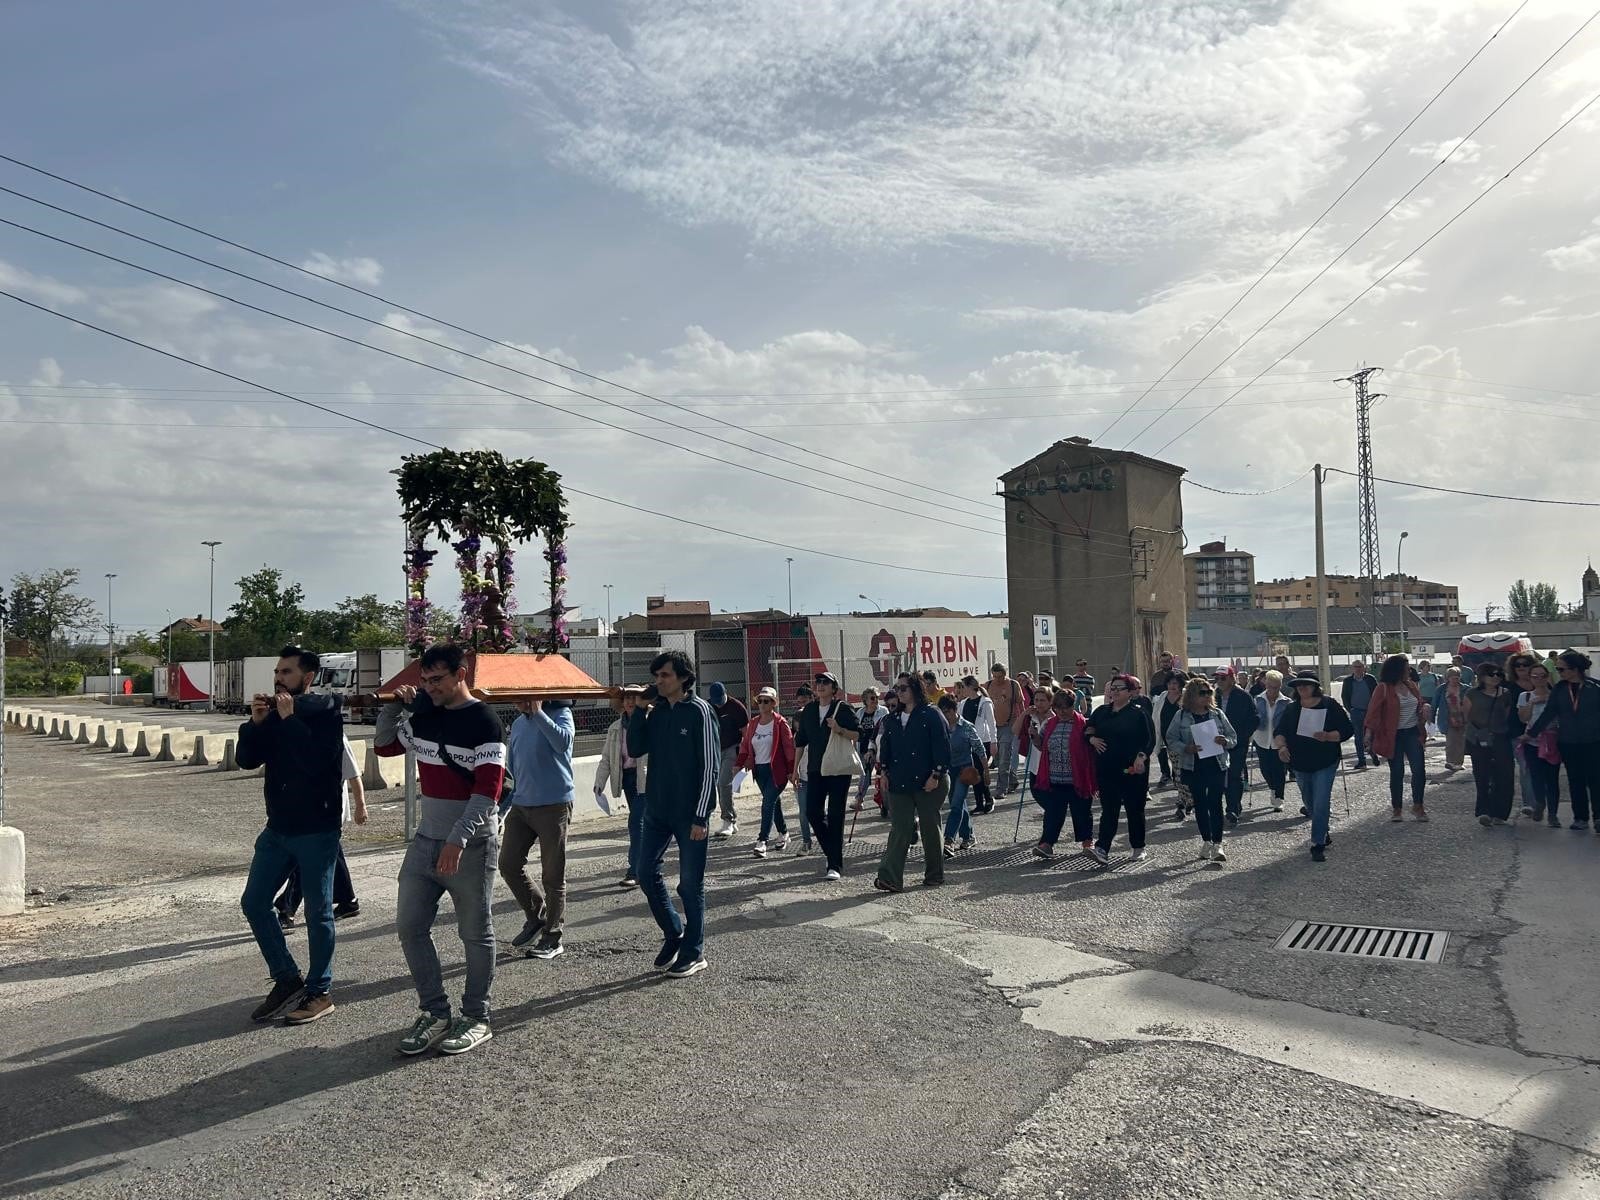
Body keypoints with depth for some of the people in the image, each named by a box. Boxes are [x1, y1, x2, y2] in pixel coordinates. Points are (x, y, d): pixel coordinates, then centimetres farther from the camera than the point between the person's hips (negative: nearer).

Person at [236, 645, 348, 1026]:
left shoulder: (326, 711, -10)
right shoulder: (273, 712, 8)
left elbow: (317, 761, -24)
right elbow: (247, 760, 2)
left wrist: (290, 719, -22)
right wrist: (256, 722, -11)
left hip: (317, 830, -7)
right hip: (278, 827, 7)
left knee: (318, 913, 2)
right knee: (254, 903, 9)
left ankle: (319, 992, 15)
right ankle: (287, 979, 23)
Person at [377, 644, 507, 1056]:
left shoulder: (483, 722, -14)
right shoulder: (423, 714, 8)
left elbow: (488, 789, -20)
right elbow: (385, 746, 23)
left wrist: (458, 840, -26)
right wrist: (394, 705, 6)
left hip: (471, 846, -7)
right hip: (426, 840, 7)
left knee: (475, 934, 5)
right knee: (410, 926, 8)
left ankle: (476, 1018, 19)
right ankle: (435, 1012, 21)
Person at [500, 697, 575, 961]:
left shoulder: (560, 713, -4)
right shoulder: (517, 724, 15)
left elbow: (563, 741, -27)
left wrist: (538, 712, -22)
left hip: (554, 805, -6)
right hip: (521, 806, 7)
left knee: (552, 875, 0)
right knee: (508, 864, 2)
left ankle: (552, 938, 12)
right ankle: (535, 917, 23)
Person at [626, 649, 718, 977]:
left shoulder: (700, 711, -11)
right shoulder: (657, 711, 7)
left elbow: (710, 766, -12)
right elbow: (636, 749, 4)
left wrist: (700, 817, -16)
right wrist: (639, 709, -4)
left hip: (688, 813, -6)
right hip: (657, 809, 6)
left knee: (690, 883, 3)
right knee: (646, 873, 9)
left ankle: (693, 953, 17)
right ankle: (673, 932, 29)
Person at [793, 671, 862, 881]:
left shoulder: (843, 709, -3)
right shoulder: (808, 710, 11)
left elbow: (859, 734, -6)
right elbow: (800, 740, 16)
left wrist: (840, 730, -23)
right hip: (815, 769, 5)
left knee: (835, 816, -4)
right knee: (812, 813, 1)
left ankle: (835, 866, 1)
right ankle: (832, 852, 23)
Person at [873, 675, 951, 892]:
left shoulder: (931, 715, -5)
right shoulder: (894, 719, 14)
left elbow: (942, 746, -10)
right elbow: (886, 747, 18)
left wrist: (936, 775, -14)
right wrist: (884, 772, 10)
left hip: (928, 783, -4)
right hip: (900, 784, 5)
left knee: (930, 827, 6)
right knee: (899, 829, -3)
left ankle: (934, 875, 21)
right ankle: (890, 877, -11)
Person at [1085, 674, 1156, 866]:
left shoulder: (1139, 714, -5)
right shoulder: (1101, 712, 10)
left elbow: (1150, 740, -9)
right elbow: (1088, 730, 19)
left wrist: (1141, 756, -23)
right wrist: (1092, 739, -2)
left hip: (1133, 770, -3)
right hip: (1106, 770, 3)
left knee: (1135, 810, 9)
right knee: (1108, 810, -1)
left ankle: (1138, 848, 23)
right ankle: (1102, 849, -10)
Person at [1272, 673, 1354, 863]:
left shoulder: (1331, 706, -7)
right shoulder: (1291, 709, 4)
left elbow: (1348, 729, -8)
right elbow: (1279, 731, 3)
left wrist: (1328, 736, -25)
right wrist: (1281, 746, -18)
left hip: (1325, 763, -5)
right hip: (1300, 764, 5)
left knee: (1321, 804, -12)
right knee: (1310, 803, 18)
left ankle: (1318, 844, -6)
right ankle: (1323, 833, 40)